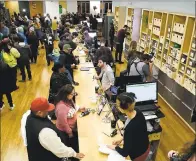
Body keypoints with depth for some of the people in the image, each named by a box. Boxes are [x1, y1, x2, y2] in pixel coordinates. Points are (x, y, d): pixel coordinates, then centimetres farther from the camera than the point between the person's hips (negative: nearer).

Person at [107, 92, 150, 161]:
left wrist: (115, 147, -10)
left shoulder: (130, 127, -41)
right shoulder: (138, 113, -17)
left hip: (138, 155, -6)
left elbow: (124, 153, -26)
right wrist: (122, 140, 1)